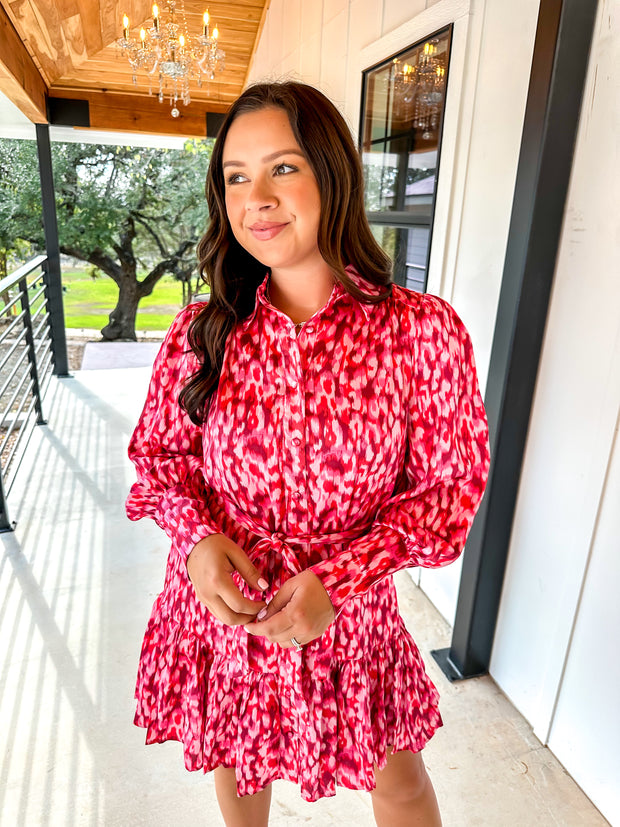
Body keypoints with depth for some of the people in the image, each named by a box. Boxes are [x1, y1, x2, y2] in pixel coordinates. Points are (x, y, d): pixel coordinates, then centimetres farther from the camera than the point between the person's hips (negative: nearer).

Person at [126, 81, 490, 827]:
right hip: (217, 605, 3)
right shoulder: (200, 332, -10)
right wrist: (199, 536, -19)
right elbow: (159, 451, 1)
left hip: (345, 617, -2)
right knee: (233, 761, 30)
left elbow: (451, 482, -10)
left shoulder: (423, 331, -18)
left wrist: (339, 579, -20)